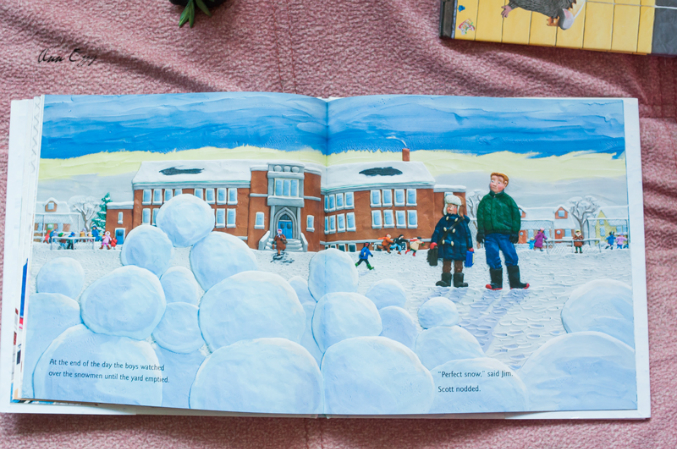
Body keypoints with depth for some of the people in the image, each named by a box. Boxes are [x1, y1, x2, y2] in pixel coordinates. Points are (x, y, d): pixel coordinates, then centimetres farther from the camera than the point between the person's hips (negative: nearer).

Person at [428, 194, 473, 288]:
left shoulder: (461, 221, -3)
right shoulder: (443, 220, 5)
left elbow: (467, 234, 2)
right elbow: (437, 231, 7)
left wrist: (469, 247, 2)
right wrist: (433, 242, -2)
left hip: (458, 248, -2)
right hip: (446, 248, 2)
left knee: (458, 264, 6)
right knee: (446, 264, 8)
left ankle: (458, 281, 14)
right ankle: (446, 280, 15)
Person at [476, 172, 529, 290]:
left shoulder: (507, 199, 4)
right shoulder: (485, 200, 8)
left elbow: (516, 215, 5)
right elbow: (480, 216, 7)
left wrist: (515, 232, -1)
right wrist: (480, 232, -1)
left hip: (505, 233, -1)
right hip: (489, 234, 1)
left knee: (511, 257, -1)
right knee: (493, 258, 2)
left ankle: (515, 282, 9)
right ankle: (496, 283, 11)